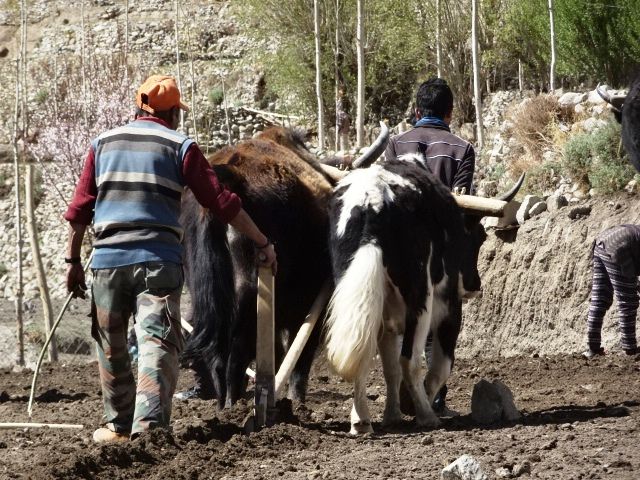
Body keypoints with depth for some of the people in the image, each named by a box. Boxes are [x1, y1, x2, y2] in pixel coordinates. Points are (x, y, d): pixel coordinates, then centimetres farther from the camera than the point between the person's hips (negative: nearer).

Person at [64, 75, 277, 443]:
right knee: (158, 343, -9)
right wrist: (263, 243, 7)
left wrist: (74, 260, 17)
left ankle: (118, 425, 24)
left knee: (111, 348, 16)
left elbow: (80, 208, 11)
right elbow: (222, 202, 1)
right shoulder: (180, 147, 3)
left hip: (108, 258, 3)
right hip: (159, 260, -3)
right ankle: (149, 423, -24)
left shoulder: (104, 144, 13)